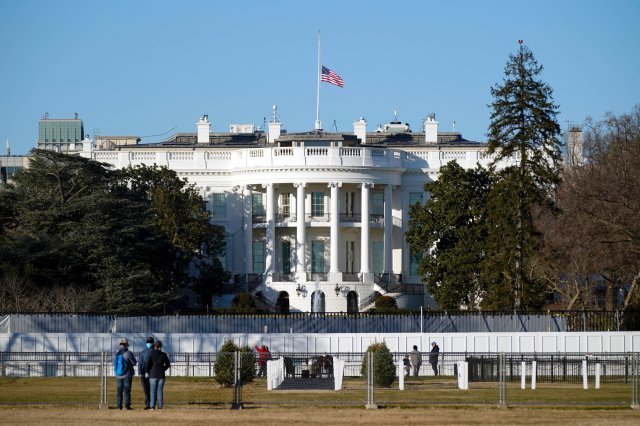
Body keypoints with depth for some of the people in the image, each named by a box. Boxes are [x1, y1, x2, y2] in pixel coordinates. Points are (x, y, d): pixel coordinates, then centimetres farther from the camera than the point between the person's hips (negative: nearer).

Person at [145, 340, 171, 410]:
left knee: (153, 391, 1)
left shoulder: (151, 354, -7)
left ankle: (153, 406, -6)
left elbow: (147, 364, -9)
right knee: (160, 391, 5)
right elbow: (168, 364, 8)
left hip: (153, 375, -2)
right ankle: (160, 406, 2)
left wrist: (148, 371, 9)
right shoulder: (163, 355, 0)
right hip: (161, 375, 2)